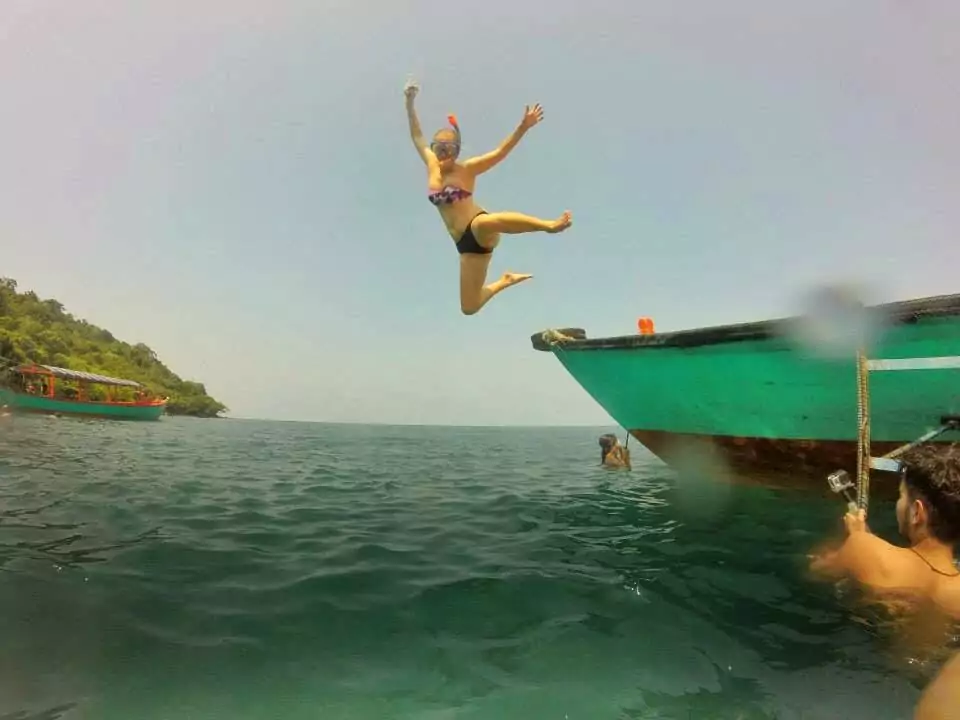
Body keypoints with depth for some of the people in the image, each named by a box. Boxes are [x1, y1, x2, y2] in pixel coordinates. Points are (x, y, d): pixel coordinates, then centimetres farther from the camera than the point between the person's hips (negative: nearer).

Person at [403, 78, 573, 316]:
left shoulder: (466, 169, 0)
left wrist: (523, 127, -21)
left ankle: (549, 225, -51)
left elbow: (502, 151, -9)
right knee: (469, 307, 3)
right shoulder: (432, 167, 14)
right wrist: (410, 103, 21)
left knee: (488, 222, -47)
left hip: (480, 229, -6)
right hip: (466, 243, 6)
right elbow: (417, 136, 23)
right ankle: (504, 281, 29)